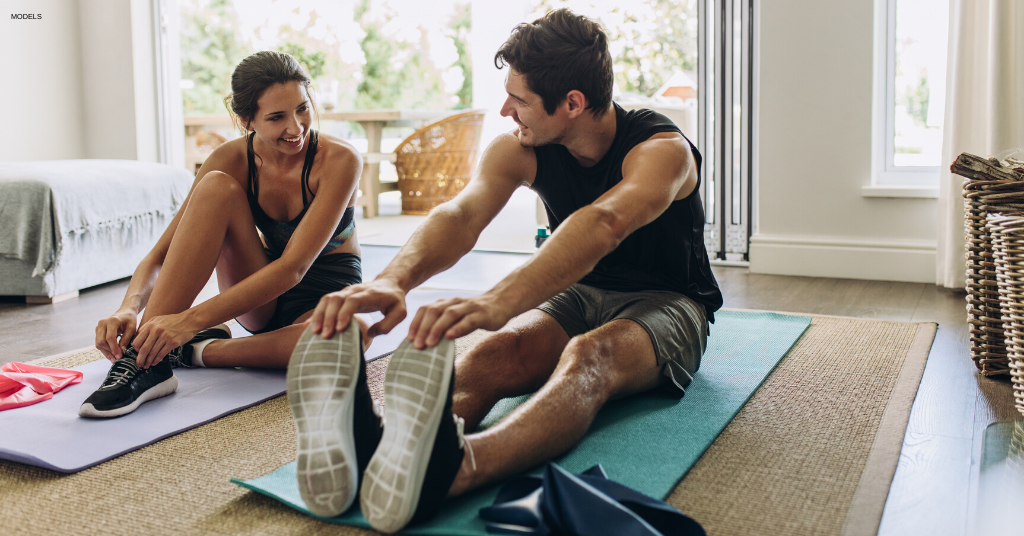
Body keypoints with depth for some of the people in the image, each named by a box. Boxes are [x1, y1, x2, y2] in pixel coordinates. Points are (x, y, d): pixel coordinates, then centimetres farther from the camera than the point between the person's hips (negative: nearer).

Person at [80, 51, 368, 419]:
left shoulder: (339, 160, -22)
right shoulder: (231, 160, -12)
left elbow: (292, 267, -31)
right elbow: (159, 255, -13)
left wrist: (191, 321, -40)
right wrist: (129, 308, -35)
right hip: (261, 302, 3)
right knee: (216, 187, -26)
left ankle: (199, 351, -21)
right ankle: (148, 360, -29)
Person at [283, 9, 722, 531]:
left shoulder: (663, 149, -23)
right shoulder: (519, 149, -8)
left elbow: (603, 224, -45)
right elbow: (461, 214, -26)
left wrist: (497, 303, -63)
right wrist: (393, 280, -50)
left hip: (664, 304, -4)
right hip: (577, 295, 4)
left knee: (590, 356, -41)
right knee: (495, 352, -32)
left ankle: (450, 468, -71)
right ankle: (362, 450, -61)